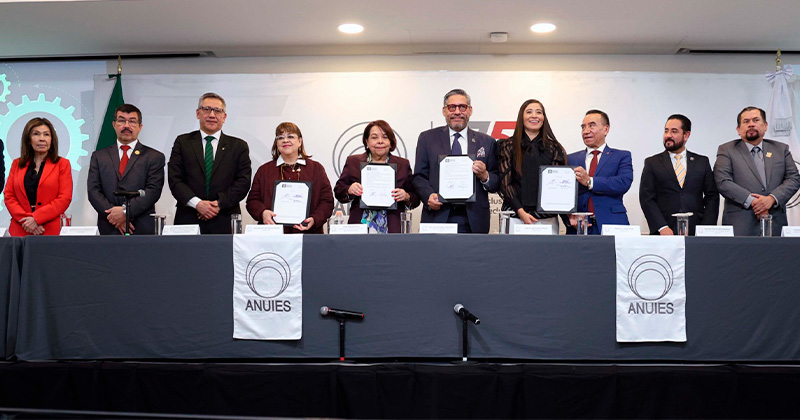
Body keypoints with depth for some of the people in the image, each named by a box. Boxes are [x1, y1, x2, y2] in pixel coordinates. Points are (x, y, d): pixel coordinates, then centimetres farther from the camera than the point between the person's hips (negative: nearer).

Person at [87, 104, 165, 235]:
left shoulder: (154, 157, 7)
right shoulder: (99, 156, 14)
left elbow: (153, 191, -4)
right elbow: (93, 191, 4)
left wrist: (125, 211, -16)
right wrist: (115, 218, -10)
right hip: (108, 229, 2)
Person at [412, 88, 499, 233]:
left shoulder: (486, 142, 11)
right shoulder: (427, 138, 9)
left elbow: (497, 183, 10)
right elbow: (419, 176, 5)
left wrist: (485, 176, -12)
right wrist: (429, 195, -13)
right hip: (437, 217, -1)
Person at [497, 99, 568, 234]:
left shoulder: (554, 148, 12)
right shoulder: (507, 146, 8)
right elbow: (504, 182, 1)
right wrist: (521, 212, -10)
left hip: (547, 218, 1)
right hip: (515, 216, -1)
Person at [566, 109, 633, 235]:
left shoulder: (622, 156, 10)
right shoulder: (571, 159, 15)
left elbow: (625, 183, -8)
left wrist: (589, 181, -14)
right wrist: (569, 215, -12)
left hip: (611, 225, -1)